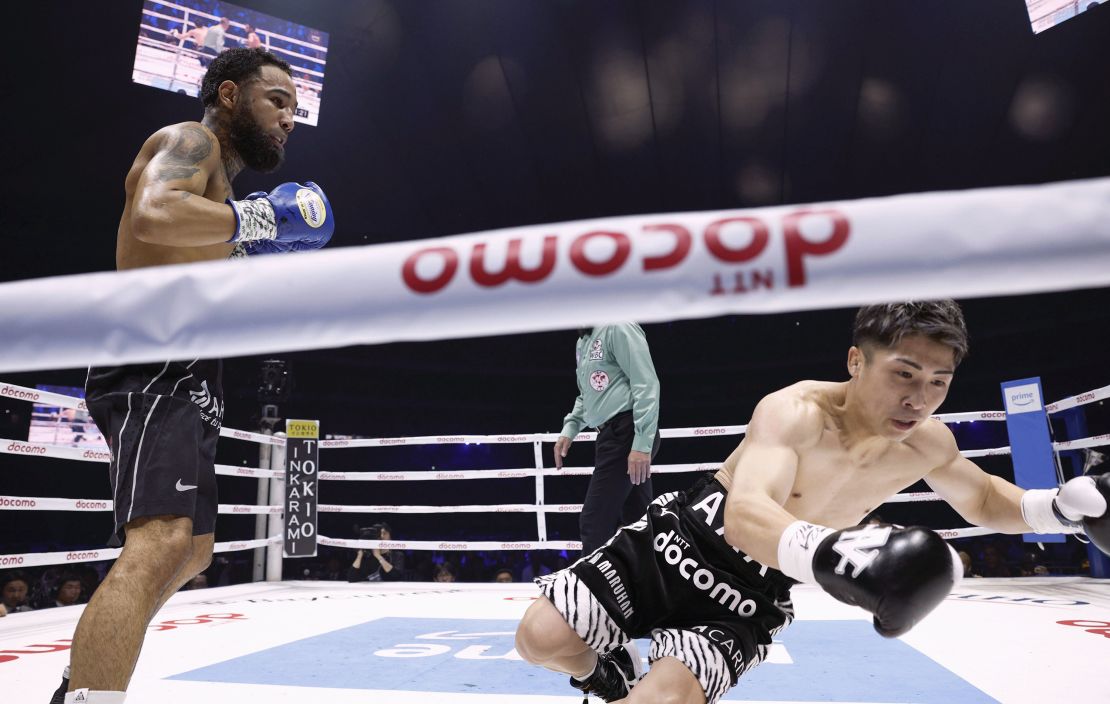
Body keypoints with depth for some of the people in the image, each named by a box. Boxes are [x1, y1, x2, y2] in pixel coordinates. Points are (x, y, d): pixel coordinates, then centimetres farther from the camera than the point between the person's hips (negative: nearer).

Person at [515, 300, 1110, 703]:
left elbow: (985, 500, 16)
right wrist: (827, 553, -61)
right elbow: (744, 516, -41)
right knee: (540, 639, -8)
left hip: (749, 595, 3)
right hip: (676, 544, -2)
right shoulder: (797, 413, -26)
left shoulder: (929, 445, -6)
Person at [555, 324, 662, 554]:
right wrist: (569, 429, 14)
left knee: (594, 522, -9)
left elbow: (646, 385, -16)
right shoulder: (583, 342, 19)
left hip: (627, 432, -9)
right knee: (636, 520, 9)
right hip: (612, 434, 9)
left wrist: (642, 444, -21)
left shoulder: (617, 327, -9)